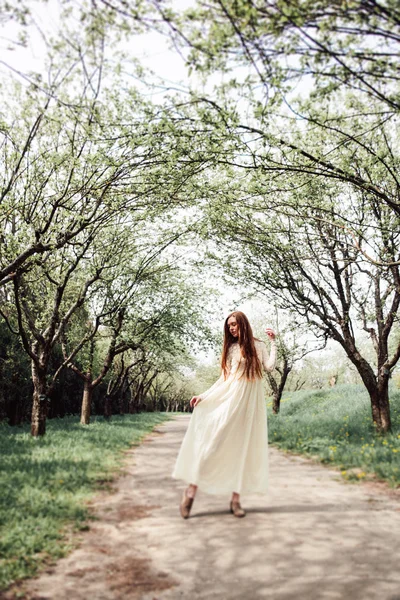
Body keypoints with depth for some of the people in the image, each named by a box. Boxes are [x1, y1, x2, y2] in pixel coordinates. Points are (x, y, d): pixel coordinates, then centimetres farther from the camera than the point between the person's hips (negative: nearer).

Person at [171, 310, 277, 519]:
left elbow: (270, 366, -6)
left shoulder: (257, 346, 8)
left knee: (243, 447, 1)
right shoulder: (231, 348, 13)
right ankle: (191, 490, -4)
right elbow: (223, 378, 12)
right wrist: (203, 395, 4)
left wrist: (273, 342, -7)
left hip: (249, 403, -1)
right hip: (229, 400, 1)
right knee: (211, 441, -9)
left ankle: (236, 499, 6)